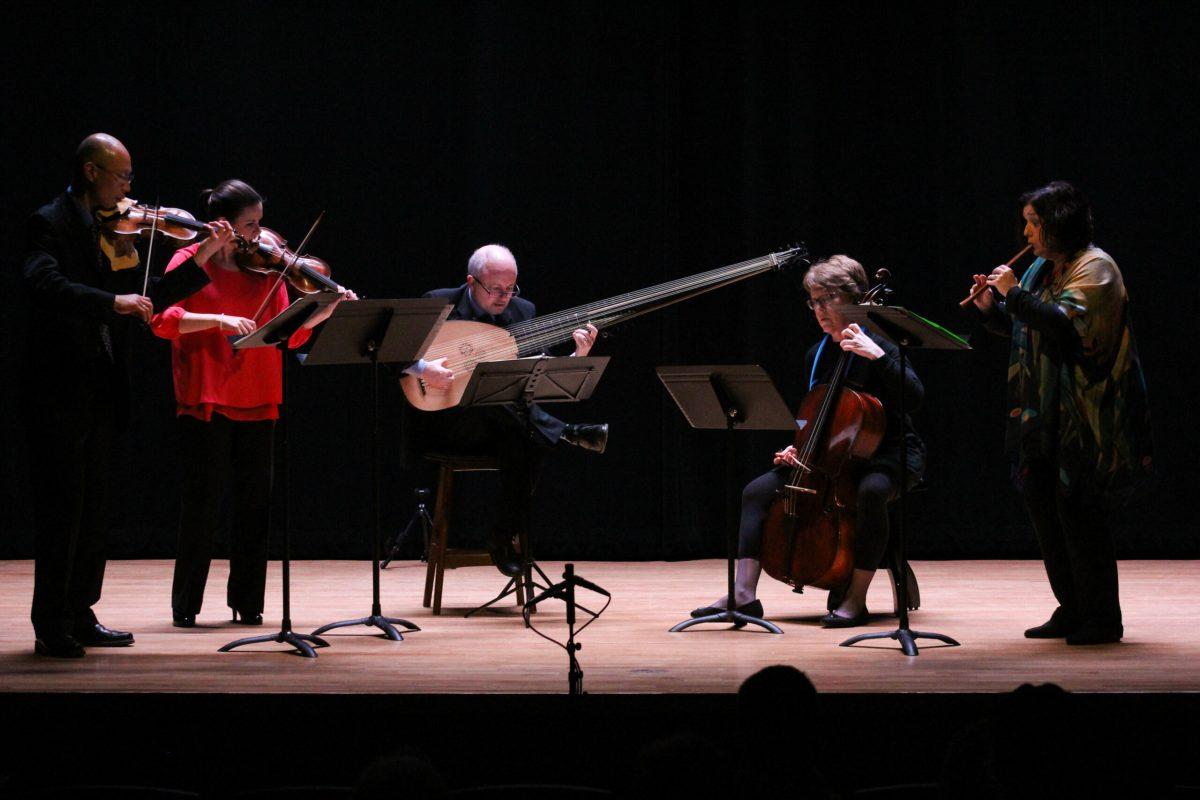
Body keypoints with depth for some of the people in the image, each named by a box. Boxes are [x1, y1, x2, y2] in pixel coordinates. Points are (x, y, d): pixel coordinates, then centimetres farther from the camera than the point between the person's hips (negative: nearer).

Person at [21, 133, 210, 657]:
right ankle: (52, 627, 1)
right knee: (62, 510, -5)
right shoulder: (50, 224, -10)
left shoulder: (111, 230, 13)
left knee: (92, 512, 12)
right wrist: (113, 301, -36)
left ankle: (79, 616, 20)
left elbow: (144, 303, 14)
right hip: (60, 392, -8)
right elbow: (42, 283, -29)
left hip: (99, 393, 8)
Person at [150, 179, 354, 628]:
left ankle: (247, 602, 14)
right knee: (202, 502, -3)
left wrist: (322, 314, -12)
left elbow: (288, 334, 5)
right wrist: (219, 320, -27)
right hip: (205, 401, -4)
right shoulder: (190, 262, -2)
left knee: (254, 503, 5)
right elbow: (163, 320, -16)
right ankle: (185, 603, 7)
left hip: (257, 403, 4)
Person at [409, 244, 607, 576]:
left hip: (504, 421, 3)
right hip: (450, 424, -3)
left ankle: (506, 534, -20)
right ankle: (568, 434, -24)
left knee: (522, 442, -34)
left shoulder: (522, 311, 7)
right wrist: (422, 368, -25)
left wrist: (577, 358, -14)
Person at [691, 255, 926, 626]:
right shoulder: (816, 356, 8)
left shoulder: (878, 348, -12)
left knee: (871, 491, -42)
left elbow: (914, 397, -29)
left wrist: (878, 355, -34)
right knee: (758, 491, -9)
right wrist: (798, 449, 1)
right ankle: (744, 593, -16)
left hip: (888, 455, -7)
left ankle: (855, 598, -32)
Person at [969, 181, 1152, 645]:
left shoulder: (1094, 267, -10)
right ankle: (1073, 610, 17)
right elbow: (1024, 326, 22)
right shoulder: (1043, 269, 15)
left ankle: (1102, 618, -2)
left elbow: (1064, 321, -25)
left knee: (1076, 503, -10)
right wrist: (990, 309, 5)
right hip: (1047, 413, 9)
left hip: (1086, 410, -9)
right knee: (1041, 498, 8)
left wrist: (1014, 294, -17)